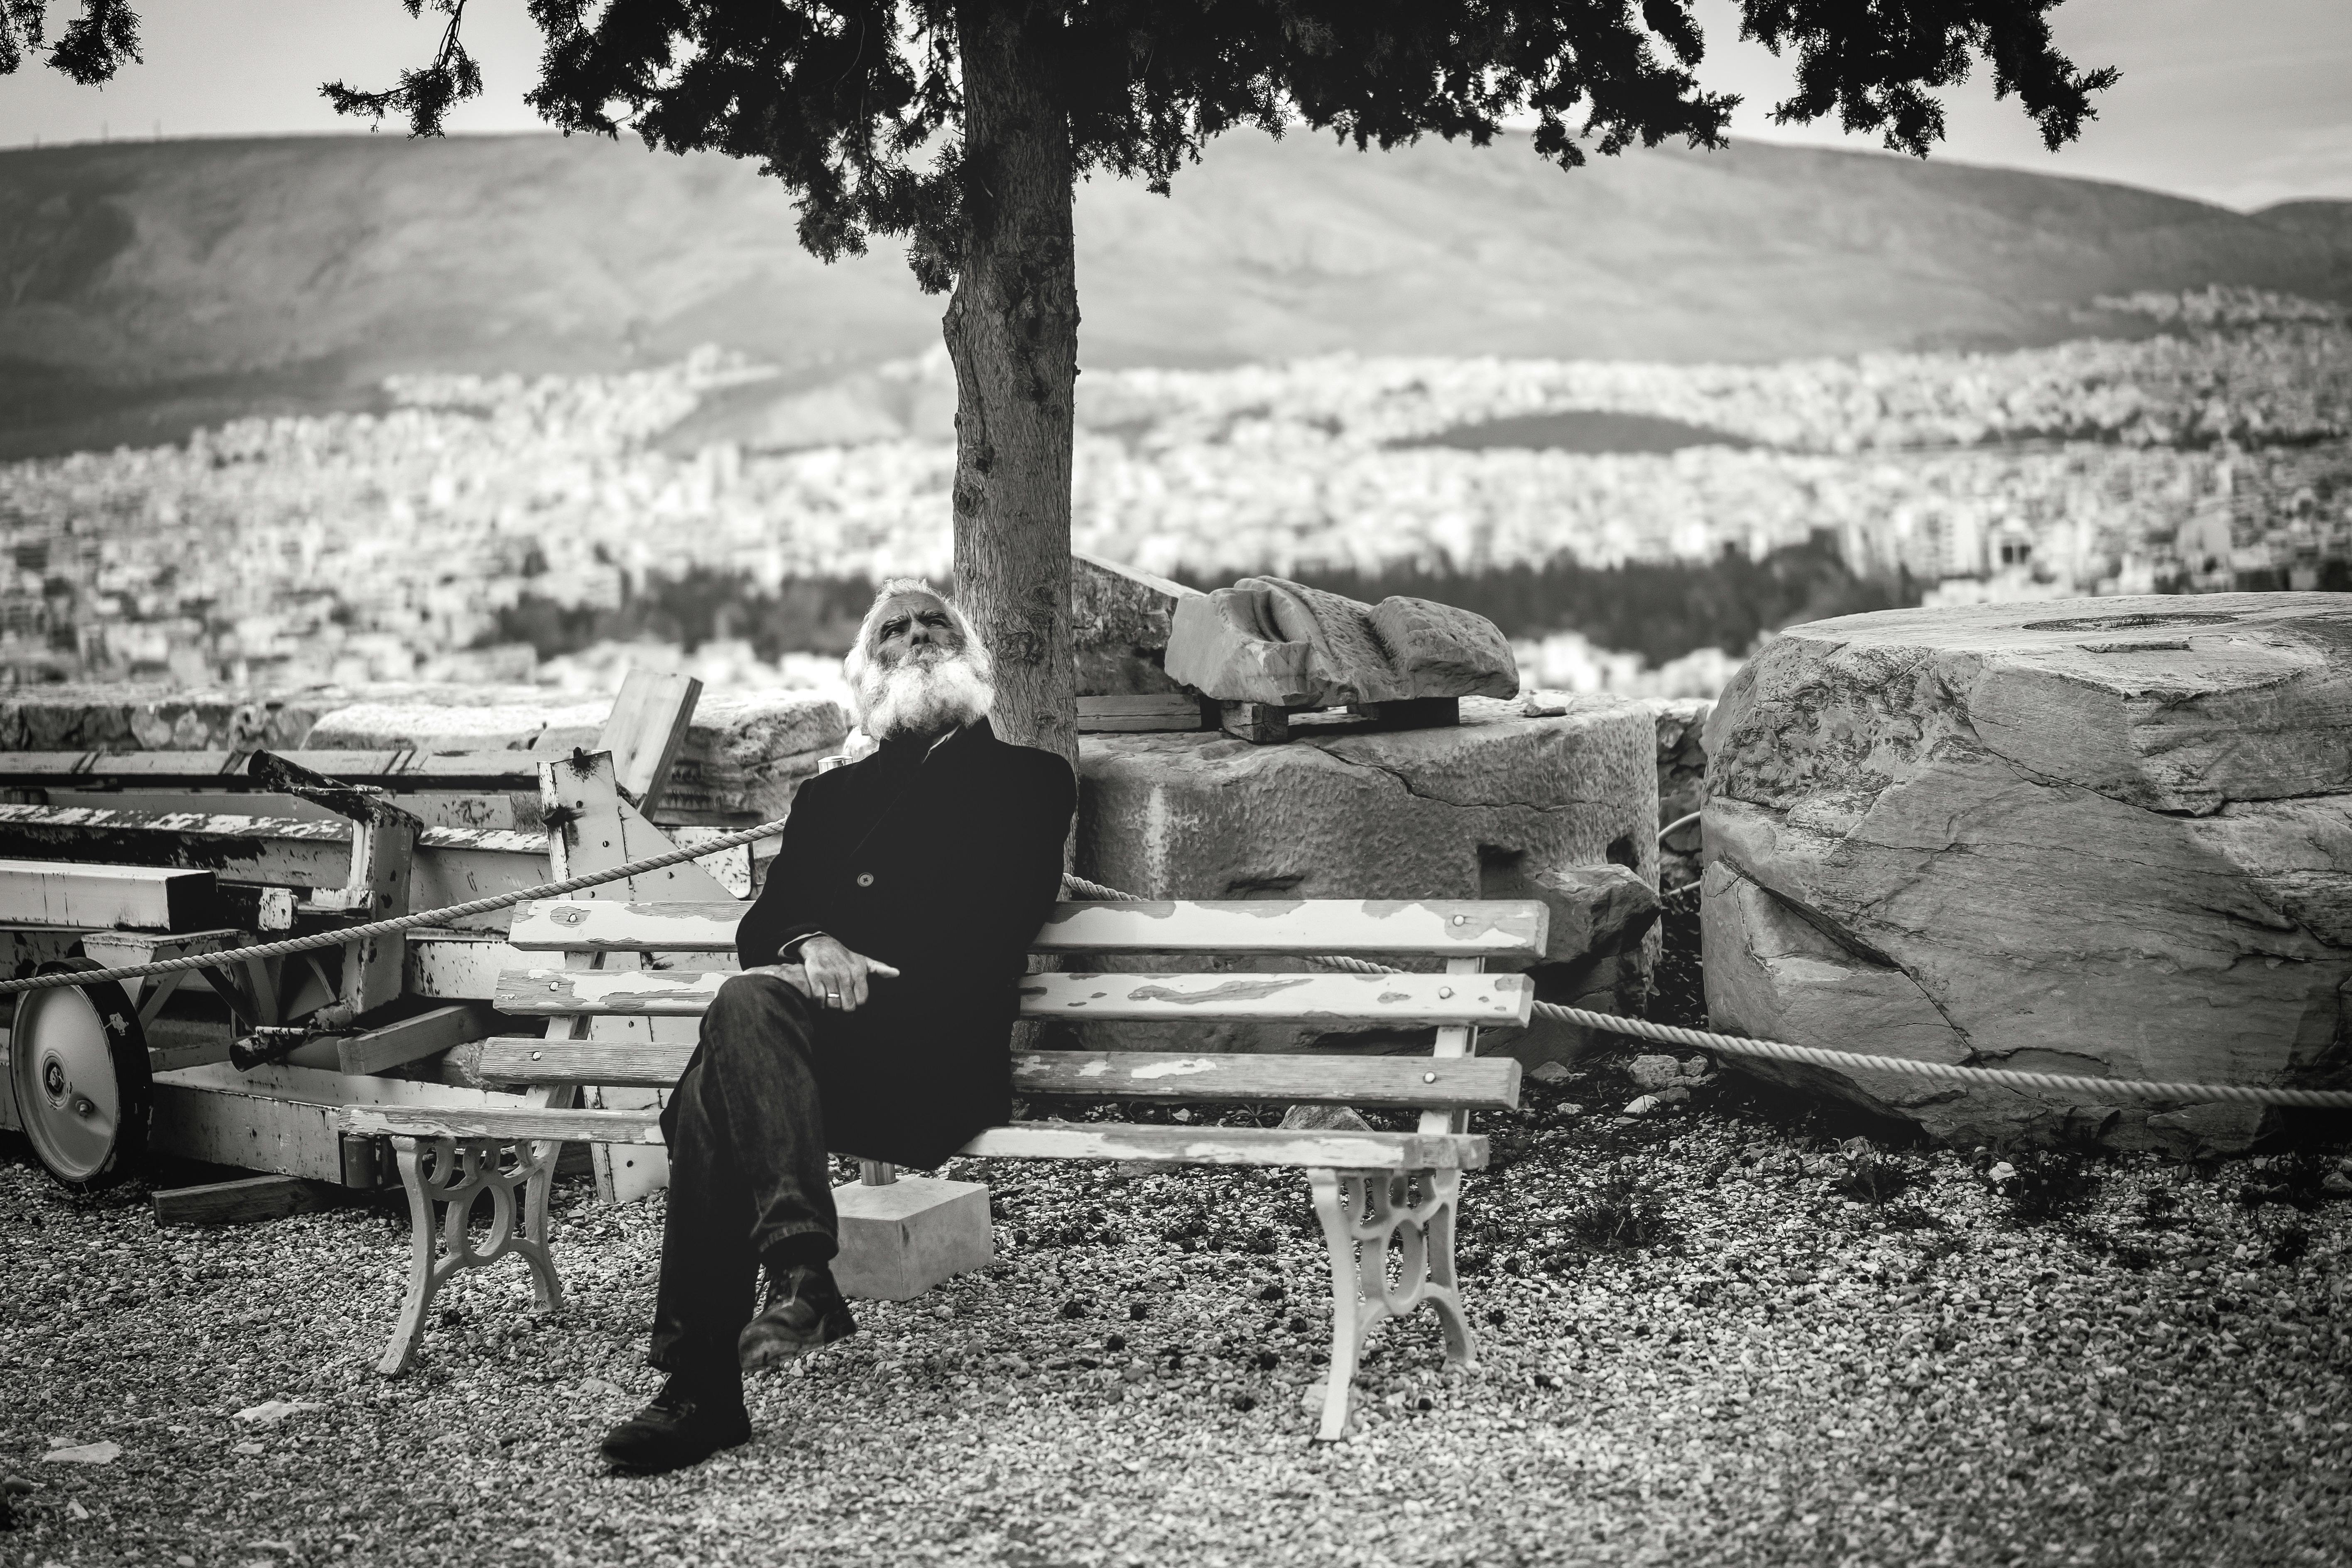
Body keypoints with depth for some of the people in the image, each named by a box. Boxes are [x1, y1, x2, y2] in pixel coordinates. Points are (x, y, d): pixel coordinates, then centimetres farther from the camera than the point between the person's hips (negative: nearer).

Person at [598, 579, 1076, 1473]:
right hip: (826, 1041, 4)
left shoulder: (1026, 780, 20)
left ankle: (799, 1284, -41)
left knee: (749, 1006, -34)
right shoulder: (831, 796, 34)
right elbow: (764, 923, 19)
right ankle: (698, 1389, -34)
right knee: (710, 1100, -31)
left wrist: (859, 961, -9)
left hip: (941, 1053, -4)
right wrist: (808, 944, -6)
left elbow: (993, 927, 3)